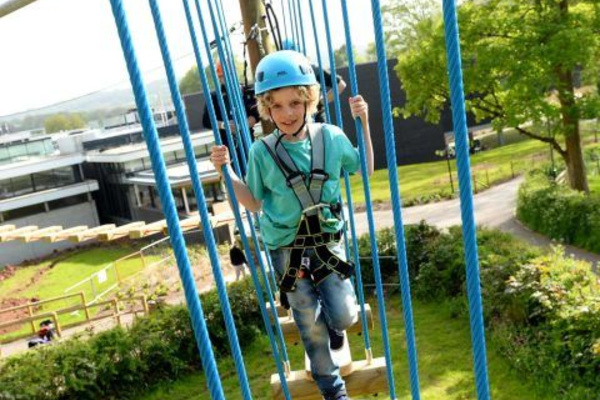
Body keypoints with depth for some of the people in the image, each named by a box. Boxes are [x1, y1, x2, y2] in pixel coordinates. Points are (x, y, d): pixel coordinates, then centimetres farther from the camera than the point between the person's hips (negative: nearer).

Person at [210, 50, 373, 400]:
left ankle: (333, 323, 36)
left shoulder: (331, 137, -7)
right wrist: (227, 170, -10)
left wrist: (364, 123, 0)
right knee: (313, 328, 9)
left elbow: (365, 171, 10)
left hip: (328, 243, 1)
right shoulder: (262, 152, -11)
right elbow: (255, 204, 1)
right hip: (286, 251, -1)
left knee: (344, 316, -4)